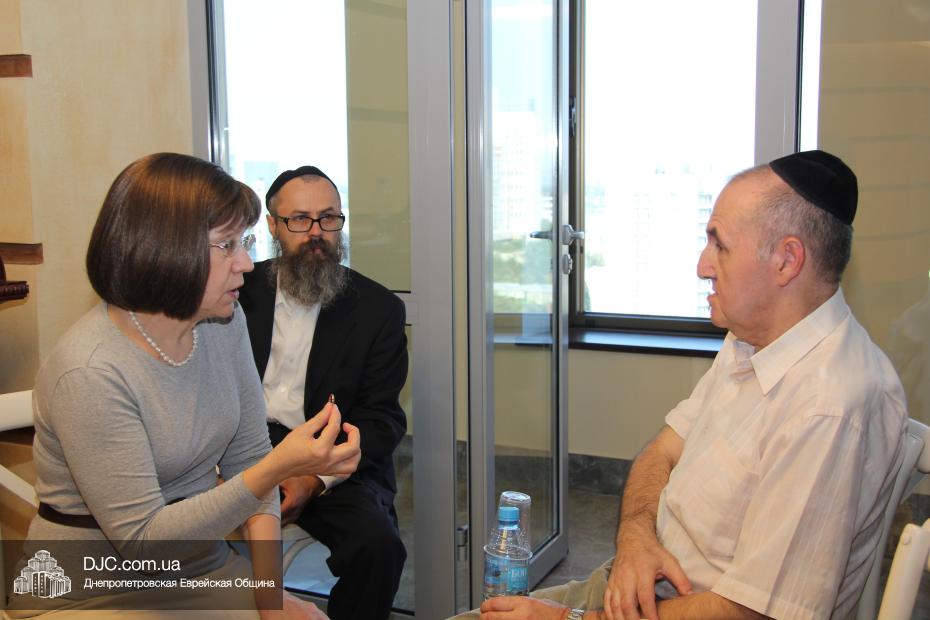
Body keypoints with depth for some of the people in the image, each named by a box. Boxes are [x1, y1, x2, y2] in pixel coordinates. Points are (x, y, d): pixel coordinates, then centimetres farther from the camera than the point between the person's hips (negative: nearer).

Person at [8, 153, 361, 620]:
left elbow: (247, 455, 1)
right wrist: (275, 470, -34)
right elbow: (142, 542, -23)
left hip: (203, 566, 7)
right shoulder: (89, 372, -25)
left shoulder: (225, 322, -3)